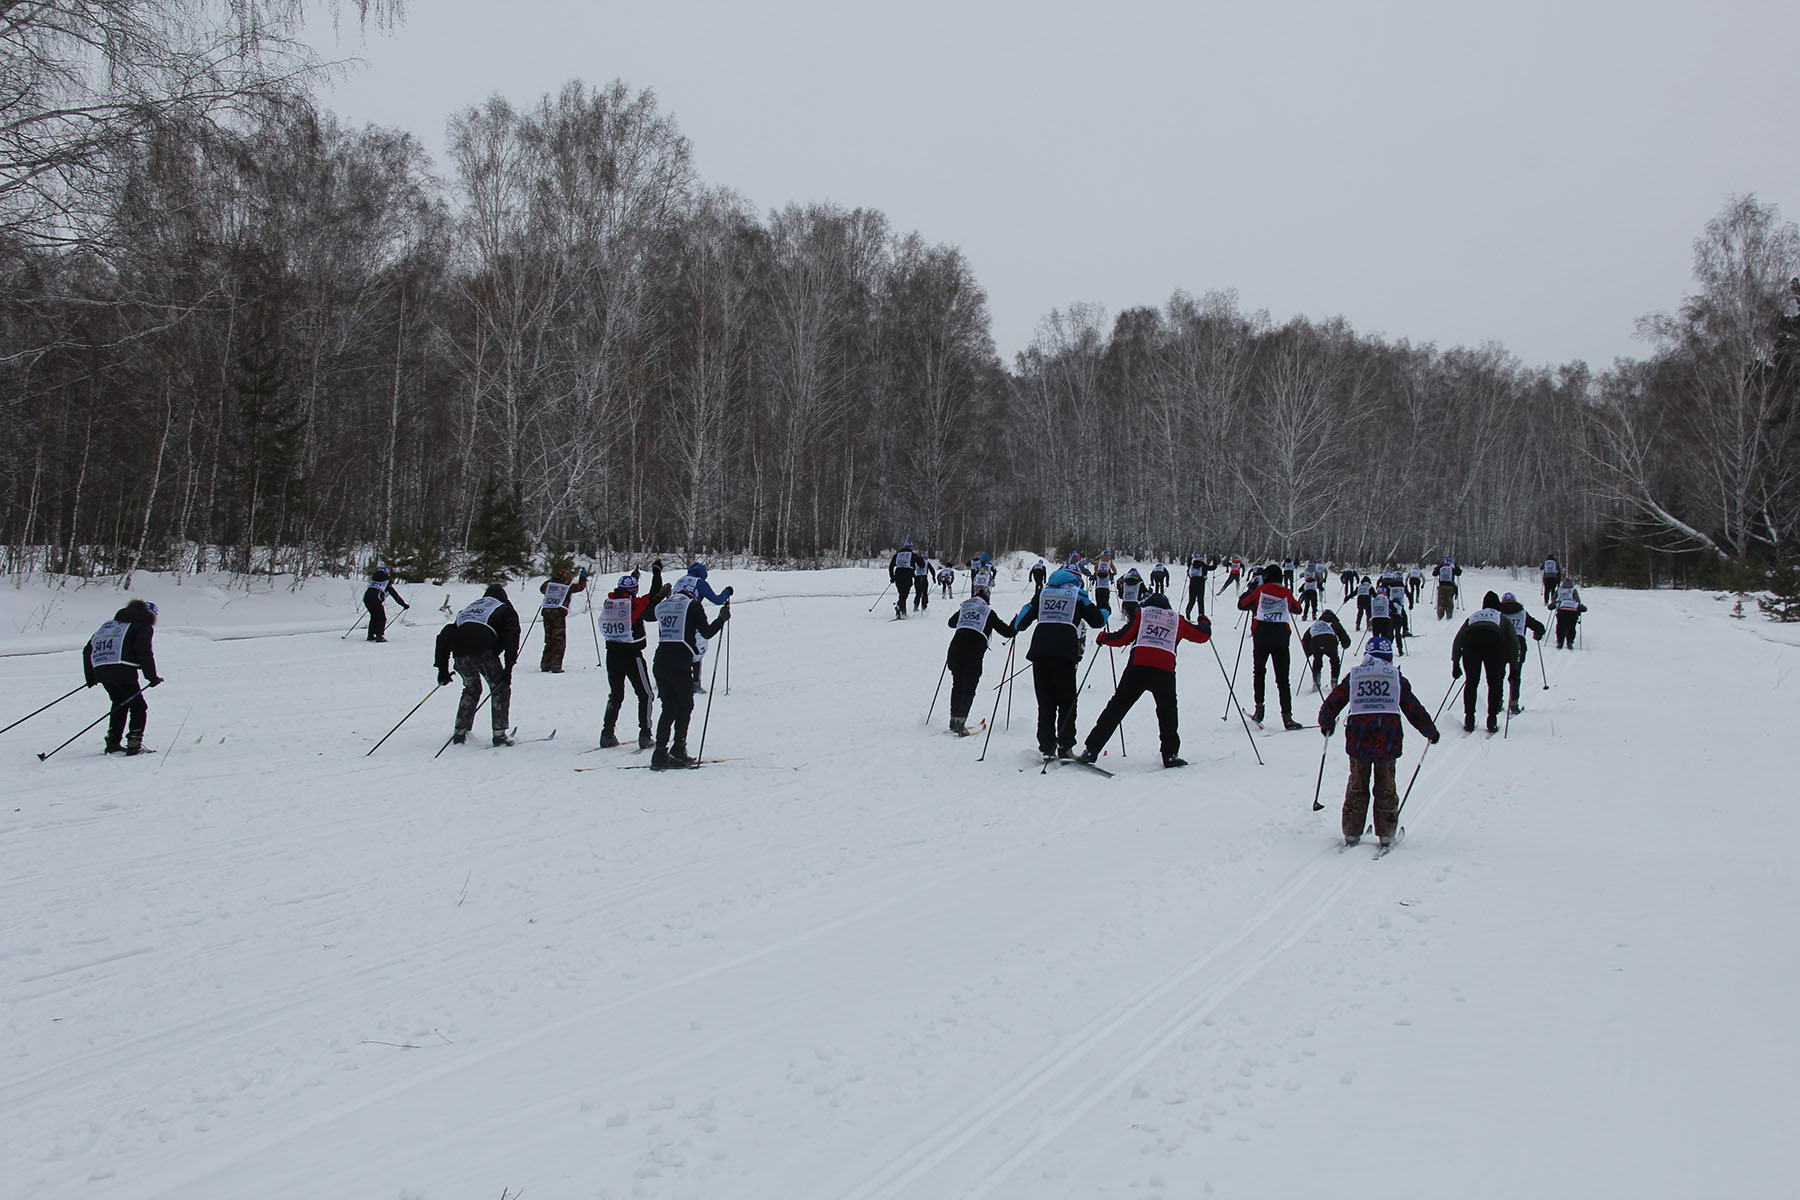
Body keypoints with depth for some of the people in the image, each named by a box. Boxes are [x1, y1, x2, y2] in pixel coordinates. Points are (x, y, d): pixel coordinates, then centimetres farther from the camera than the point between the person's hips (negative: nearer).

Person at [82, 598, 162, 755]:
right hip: (123, 671, -7)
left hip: (100, 671, 7)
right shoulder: (144, 626, 7)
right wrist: (152, 677, -6)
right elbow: (144, 652, -10)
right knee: (138, 706, 5)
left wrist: (90, 676, 31)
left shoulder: (110, 623, 28)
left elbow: (88, 649, 26)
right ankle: (134, 743, -7)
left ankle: (113, 742, 23)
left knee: (120, 704, 25)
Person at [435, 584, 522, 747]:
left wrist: (443, 669, 28)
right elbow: (511, 637, 4)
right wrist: (509, 667, -2)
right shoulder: (505, 610, 24)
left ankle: (460, 733, 23)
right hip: (484, 652, -4)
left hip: (460, 654, 5)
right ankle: (499, 735, 7)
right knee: (501, 690, 14)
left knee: (471, 690, 27)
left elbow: (444, 635, 28)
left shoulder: (467, 610, 37)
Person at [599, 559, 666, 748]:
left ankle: (607, 733, 13)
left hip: (612, 655, 5)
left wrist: (632, 577, 33)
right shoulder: (634, 604, -13)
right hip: (632, 656, -5)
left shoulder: (608, 603, 1)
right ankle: (644, 735, 2)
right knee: (645, 695, 8)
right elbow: (654, 596, -3)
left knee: (615, 696, 18)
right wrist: (657, 571, 8)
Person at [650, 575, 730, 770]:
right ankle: (678, 750, 3)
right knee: (685, 706, 8)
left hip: (659, 662, 6)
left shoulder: (663, 606, 13)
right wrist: (722, 619, 7)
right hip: (679, 664, -6)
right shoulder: (693, 606, -4)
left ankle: (660, 753, 5)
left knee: (669, 707, 11)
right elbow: (707, 632, -6)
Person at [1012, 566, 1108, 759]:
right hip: (1065, 653, -3)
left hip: (1040, 651, 3)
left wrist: (1016, 626, 37)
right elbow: (1098, 620, 9)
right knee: (1067, 702, 6)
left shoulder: (1043, 593, 17)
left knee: (1045, 703, 9)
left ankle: (1047, 747, 4)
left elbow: (1024, 617, 15)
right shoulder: (1078, 594, 10)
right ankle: (1065, 747, -2)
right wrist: (1105, 611, 31)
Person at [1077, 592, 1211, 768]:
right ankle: (1170, 754, 10)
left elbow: (1124, 637, 8)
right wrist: (1205, 623, 51)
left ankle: (1091, 750, 2)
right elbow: (1202, 635, 28)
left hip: (1137, 667, 0)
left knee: (1117, 707, 5)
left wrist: (1104, 638, 26)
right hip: (1164, 672, 1)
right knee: (1167, 712, 19)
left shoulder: (1141, 614, 16)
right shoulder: (1176, 620, 21)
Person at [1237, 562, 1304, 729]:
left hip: (1261, 637, -1)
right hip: (1281, 639, 1)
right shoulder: (1286, 593, 9)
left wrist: (1250, 591, 26)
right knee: (1282, 678, 1)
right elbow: (1297, 609, 26)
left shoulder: (1259, 591, 3)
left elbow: (1241, 604, 9)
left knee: (1259, 672, 19)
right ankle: (1287, 716, -8)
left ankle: (1259, 706, 7)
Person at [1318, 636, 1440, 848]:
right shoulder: (1396, 677, 8)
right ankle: (1386, 834, 12)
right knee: (1386, 787, 10)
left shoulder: (1354, 675, 10)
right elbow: (1414, 709, 9)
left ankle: (1351, 833, 13)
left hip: (1358, 737, 1)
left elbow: (1332, 703, 12)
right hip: (1388, 740, -1)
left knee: (1357, 785, 11)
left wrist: (1326, 725, 30)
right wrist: (1431, 732, 22)